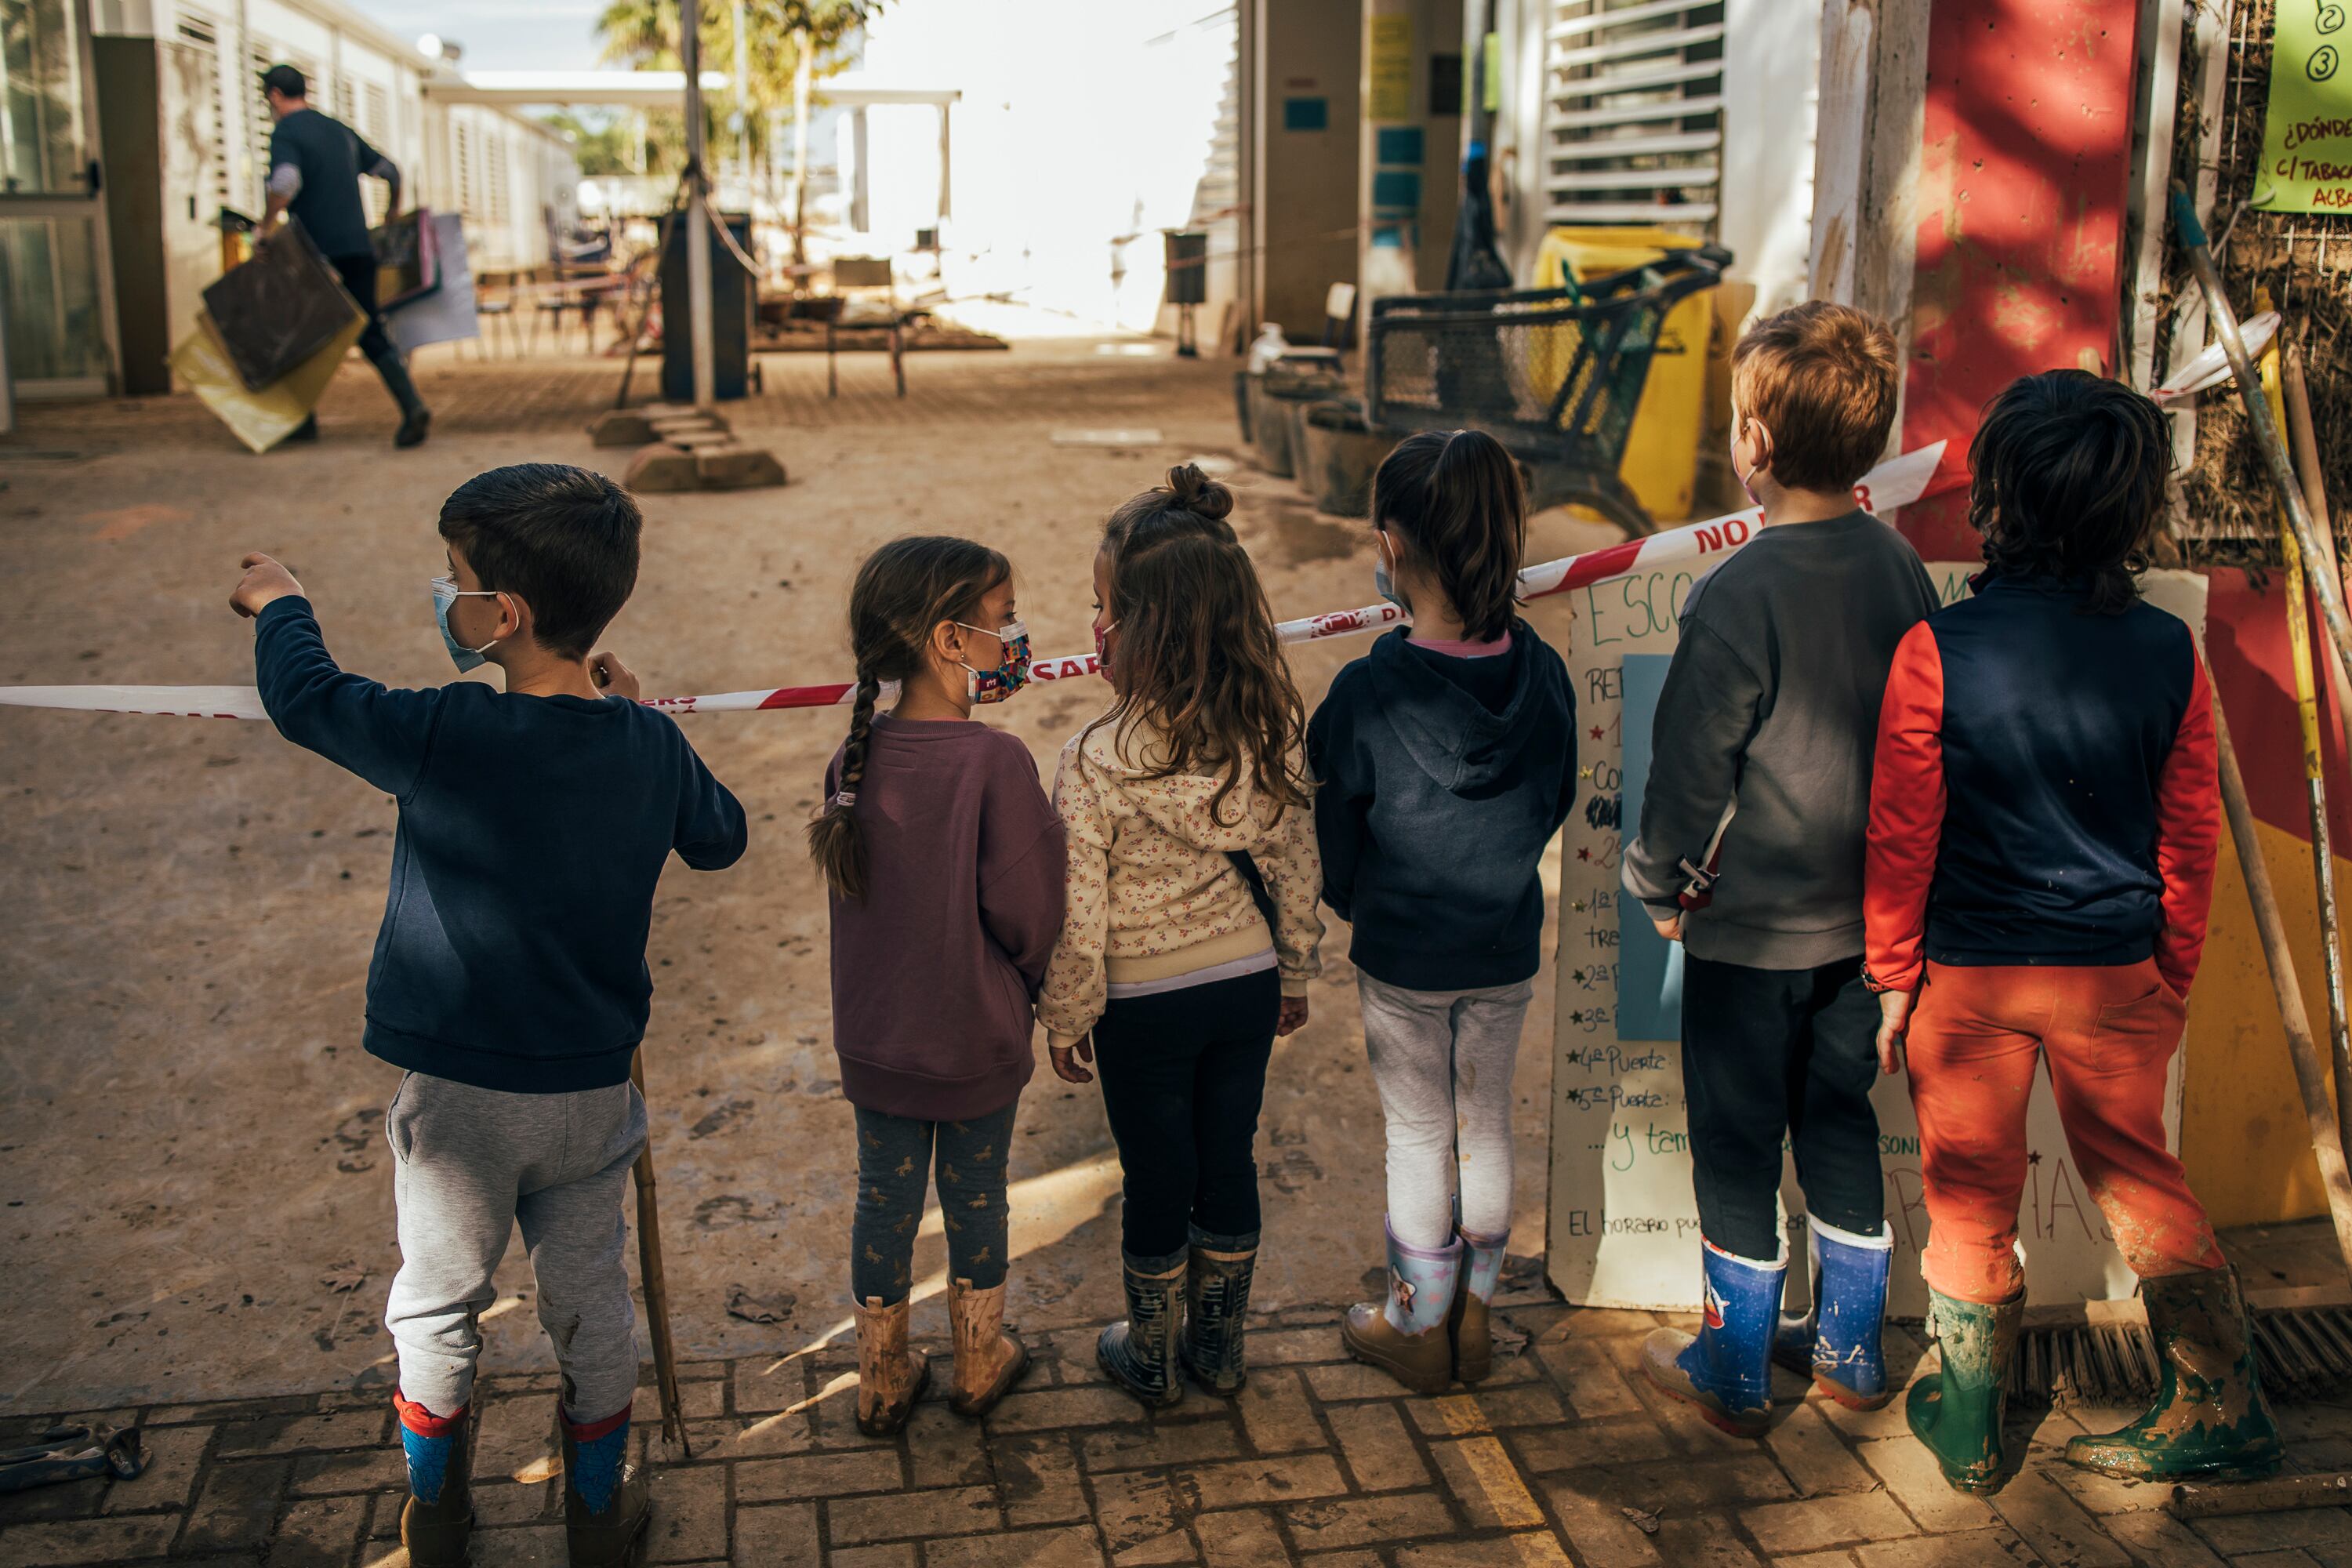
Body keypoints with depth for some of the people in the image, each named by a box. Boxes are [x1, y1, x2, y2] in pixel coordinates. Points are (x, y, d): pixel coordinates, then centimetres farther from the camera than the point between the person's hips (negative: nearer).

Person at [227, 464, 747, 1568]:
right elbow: (720, 838, 12)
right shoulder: (648, 744, -8)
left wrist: (278, 603, 17)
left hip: (454, 1091, -3)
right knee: (588, 1303, 18)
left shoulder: (443, 734, -21)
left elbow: (306, 696, -3)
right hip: (592, 1087, 3)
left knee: (437, 1309, 18)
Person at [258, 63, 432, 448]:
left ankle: (303, 420, 18)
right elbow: (390, 170, 20)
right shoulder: (340, 131, 16)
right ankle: (412, 405, -16)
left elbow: (286, 181, -24)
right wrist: (393, 214, 36)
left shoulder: (285, 134, -5)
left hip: (317, 252, -5)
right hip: (358, 249, 5)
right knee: (371, 334, 4)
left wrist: (266, 226, -14)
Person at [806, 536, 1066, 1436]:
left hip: (874, 1039, 4)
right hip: (978, 1042, -4)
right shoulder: (996, 765, -24)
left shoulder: (855, 758, -8)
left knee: (885, 1197, 18)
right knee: (975, 1197, 17)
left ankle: (883, 1382, 35)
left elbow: (855, 891, 4)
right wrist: (1025, 989, 2)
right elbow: (1029, 919, -19)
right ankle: (980, 1368, 37)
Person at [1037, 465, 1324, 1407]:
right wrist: (1295, 973, 16)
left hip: (1147, 1005, -4)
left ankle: (1152, 1359, 34)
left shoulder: (1096, 763, -25)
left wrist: (1066, 1019, -1)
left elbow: (1077, 915, -17)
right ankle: (1219, 1347, 37)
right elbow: (1295, 870, 1)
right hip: (1247, 983, 4)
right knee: (1228, 1162, 19)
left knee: (1157, 1180, 14)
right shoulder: (1265, 738, -10)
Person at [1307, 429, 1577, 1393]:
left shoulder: (1366, 694, -23)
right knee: (1486, 1124, 18)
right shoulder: (1542, 673, -12)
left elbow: (1334, 844, -10)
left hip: (1402, 960, -3)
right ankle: (1473, 1318, 34)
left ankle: (1417, 1327, 28)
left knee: (1419, 1135, 12)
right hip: (1509, 951, 4)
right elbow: (1557, 806, 4)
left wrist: (1354, 904, 11)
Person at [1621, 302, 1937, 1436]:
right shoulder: (1902, 566, -2)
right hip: (1865, 914, 6)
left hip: (1751, 927, -6)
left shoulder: (1738, 595, -23)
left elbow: (1692, 765, -16)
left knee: (1736, 1144, 8)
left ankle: (1734, 1375, 22)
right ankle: (1851, 1351, 32)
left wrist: (1660, 885, 0)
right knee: (1840, 1126, 19)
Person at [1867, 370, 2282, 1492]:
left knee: (1971, 1197, 13)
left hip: (1970, 970, -2)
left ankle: (1970, 1433, 26)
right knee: (2136, 1177, 20)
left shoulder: (1937, 650, -16)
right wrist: (2173, 977, 15)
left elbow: (1901, 832, -10)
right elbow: (2191, 837, 2)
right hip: (2115, 973, 2)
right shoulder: (2168, 652, -7)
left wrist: (1894, 977, 1)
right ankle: (2220, 1408, 27)